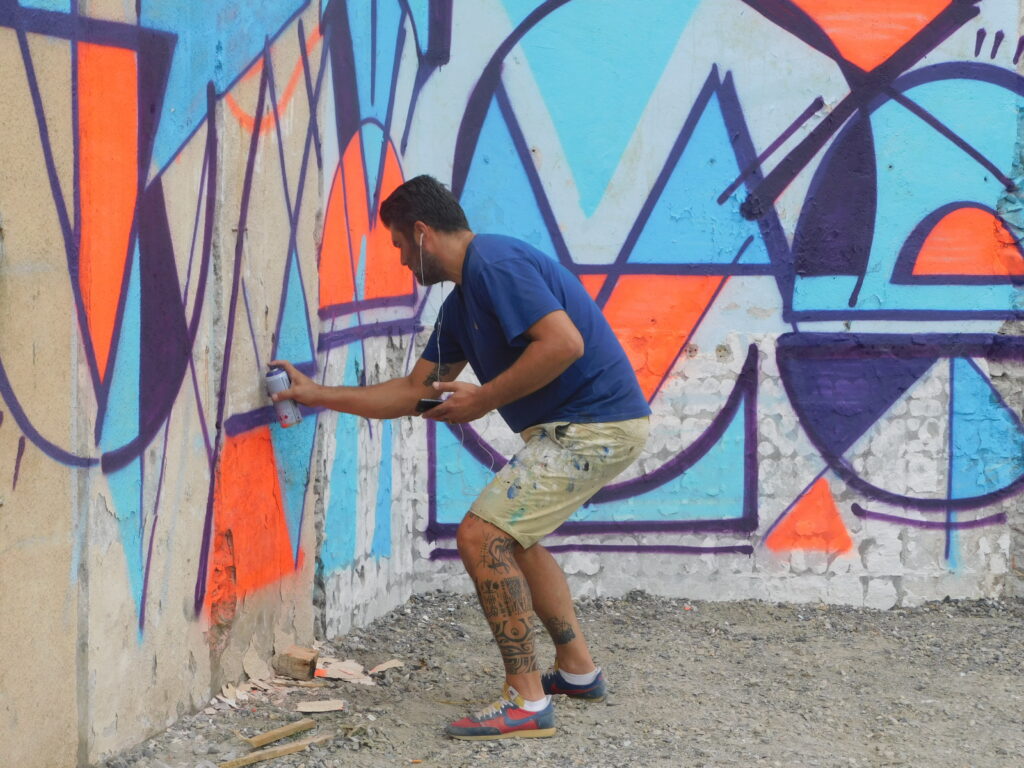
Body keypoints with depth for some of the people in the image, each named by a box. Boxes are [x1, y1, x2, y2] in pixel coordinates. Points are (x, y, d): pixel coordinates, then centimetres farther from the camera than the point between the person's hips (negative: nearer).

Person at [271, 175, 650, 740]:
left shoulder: (495, 264, -16)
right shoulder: (460, 305, 16)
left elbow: (564, 342, -28)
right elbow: (413, 392, 23)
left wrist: (482, 400, -18)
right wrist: (317, 394, 24)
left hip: (593, 427, -11)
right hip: (580, 424, 11)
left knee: (482, 536, -14)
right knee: (512, 536, 26)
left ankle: (526, 701, -12)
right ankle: (578, 669, 31)